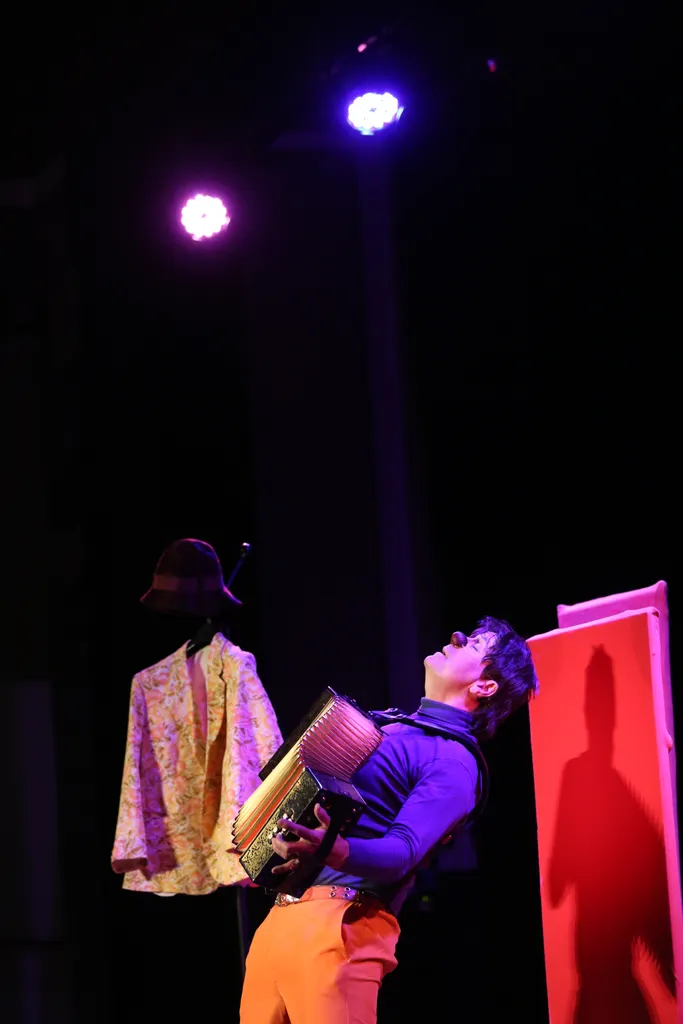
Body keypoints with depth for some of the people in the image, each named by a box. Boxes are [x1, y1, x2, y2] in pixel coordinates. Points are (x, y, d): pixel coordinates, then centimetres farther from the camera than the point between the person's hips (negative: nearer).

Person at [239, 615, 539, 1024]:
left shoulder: (453, 759, -5)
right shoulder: (394, 727, 22)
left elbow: (403, 852, -19)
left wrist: (337, 851, -38)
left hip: (340, 923, -8)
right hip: (283, 914, 8)